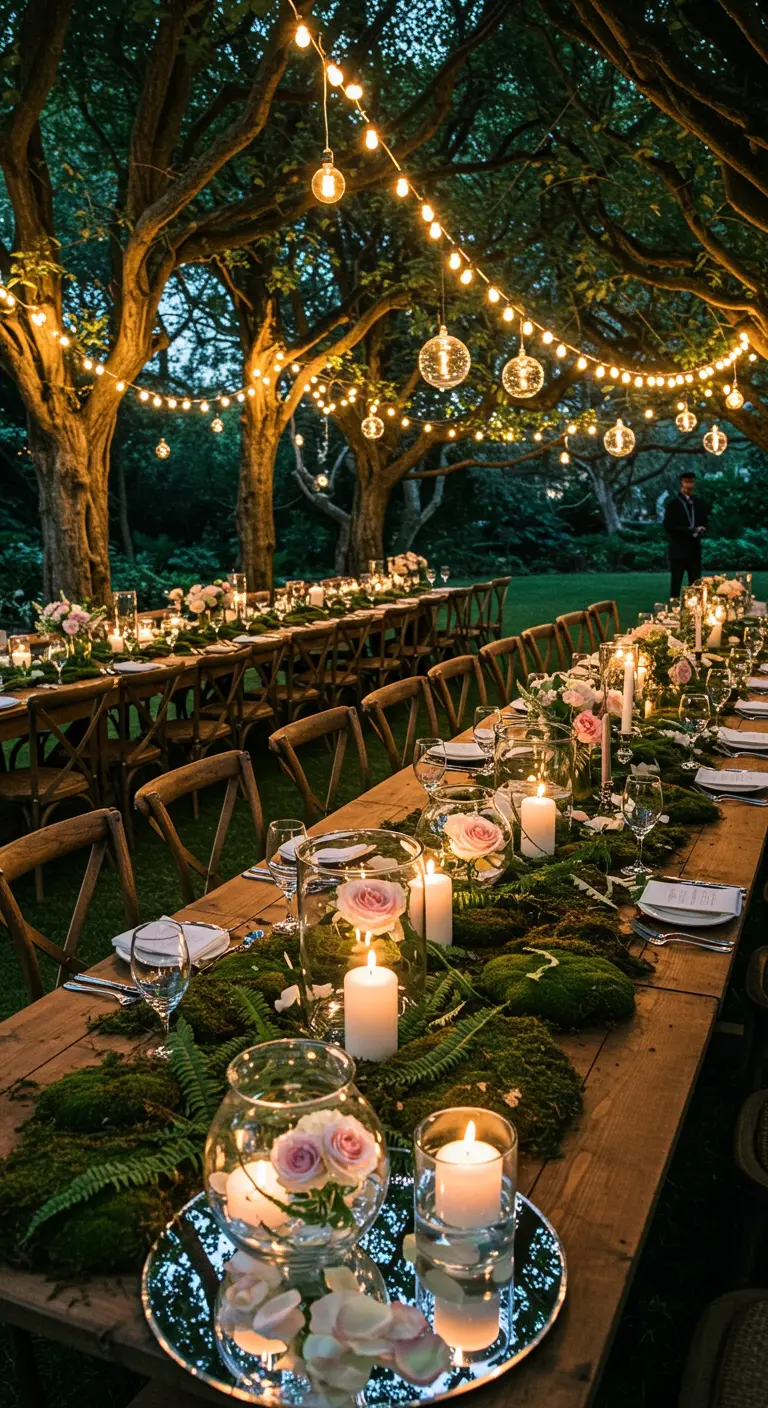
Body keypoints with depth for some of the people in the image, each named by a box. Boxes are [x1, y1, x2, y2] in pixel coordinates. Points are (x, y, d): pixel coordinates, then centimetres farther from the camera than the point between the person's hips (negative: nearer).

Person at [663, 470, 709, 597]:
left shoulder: (699, 503, 13)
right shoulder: (673, 502, -3)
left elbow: (704, 523, 19)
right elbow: (669, 526, -11)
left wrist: (700, 530, -5)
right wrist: (690, 531, -15)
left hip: (694, 550, 5)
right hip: (678, 550, -4)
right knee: (676, 584, -2)